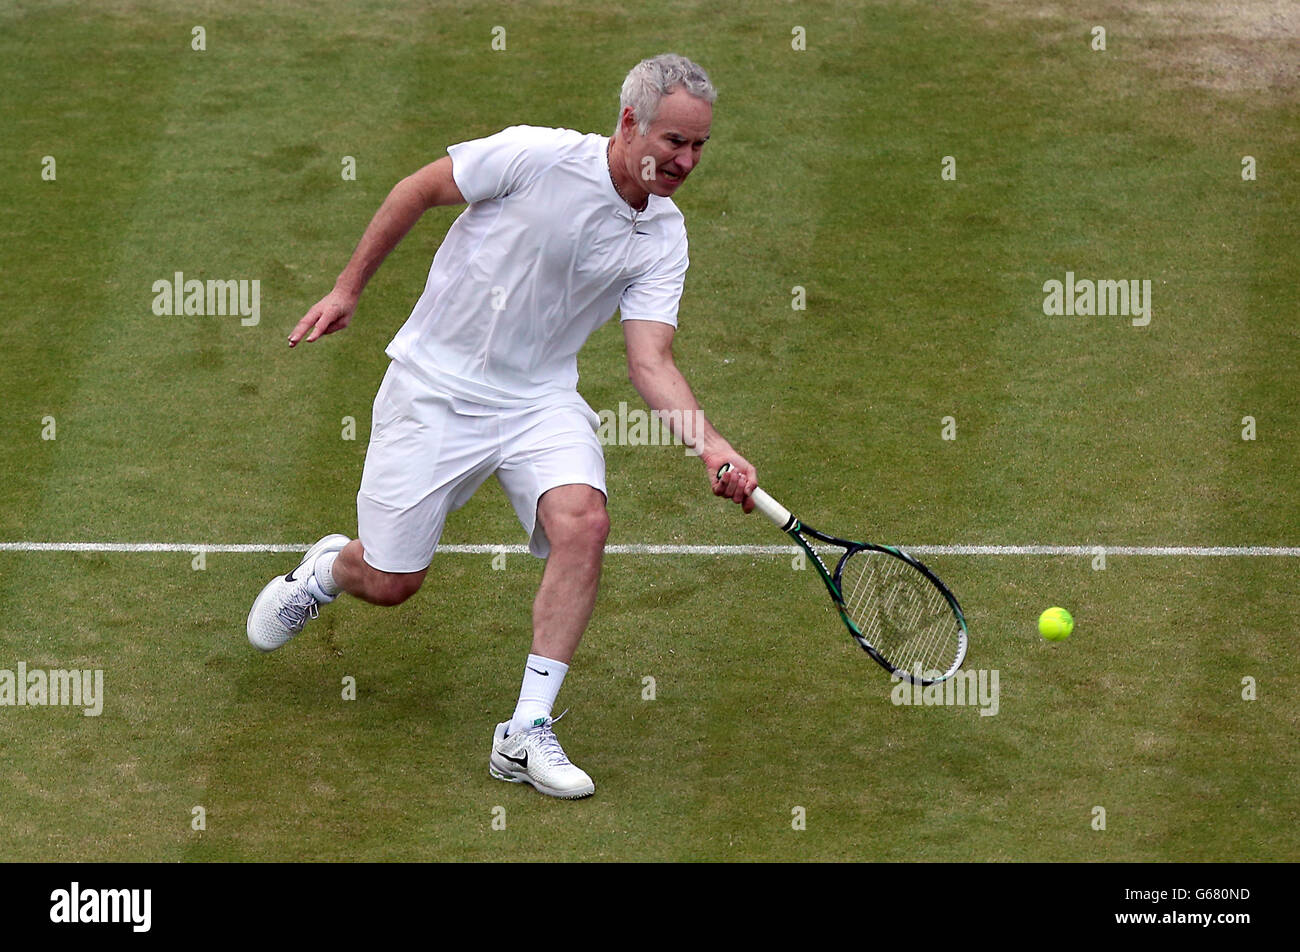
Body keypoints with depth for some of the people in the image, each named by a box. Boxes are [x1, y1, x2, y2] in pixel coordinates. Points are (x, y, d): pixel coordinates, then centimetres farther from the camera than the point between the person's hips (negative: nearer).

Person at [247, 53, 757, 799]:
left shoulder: (664, 238, -6)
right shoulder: (537, 157, -18)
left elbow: (651, 360, -13)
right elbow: (420, 190, -4)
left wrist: (713, 447, -29)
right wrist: (348, 289, 1)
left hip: (541, 399, 3)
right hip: (436, 387, -3)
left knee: (583, 521, -26)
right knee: (390, 582, 1)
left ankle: (528, 733, -17)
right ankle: (327, 571, 42)